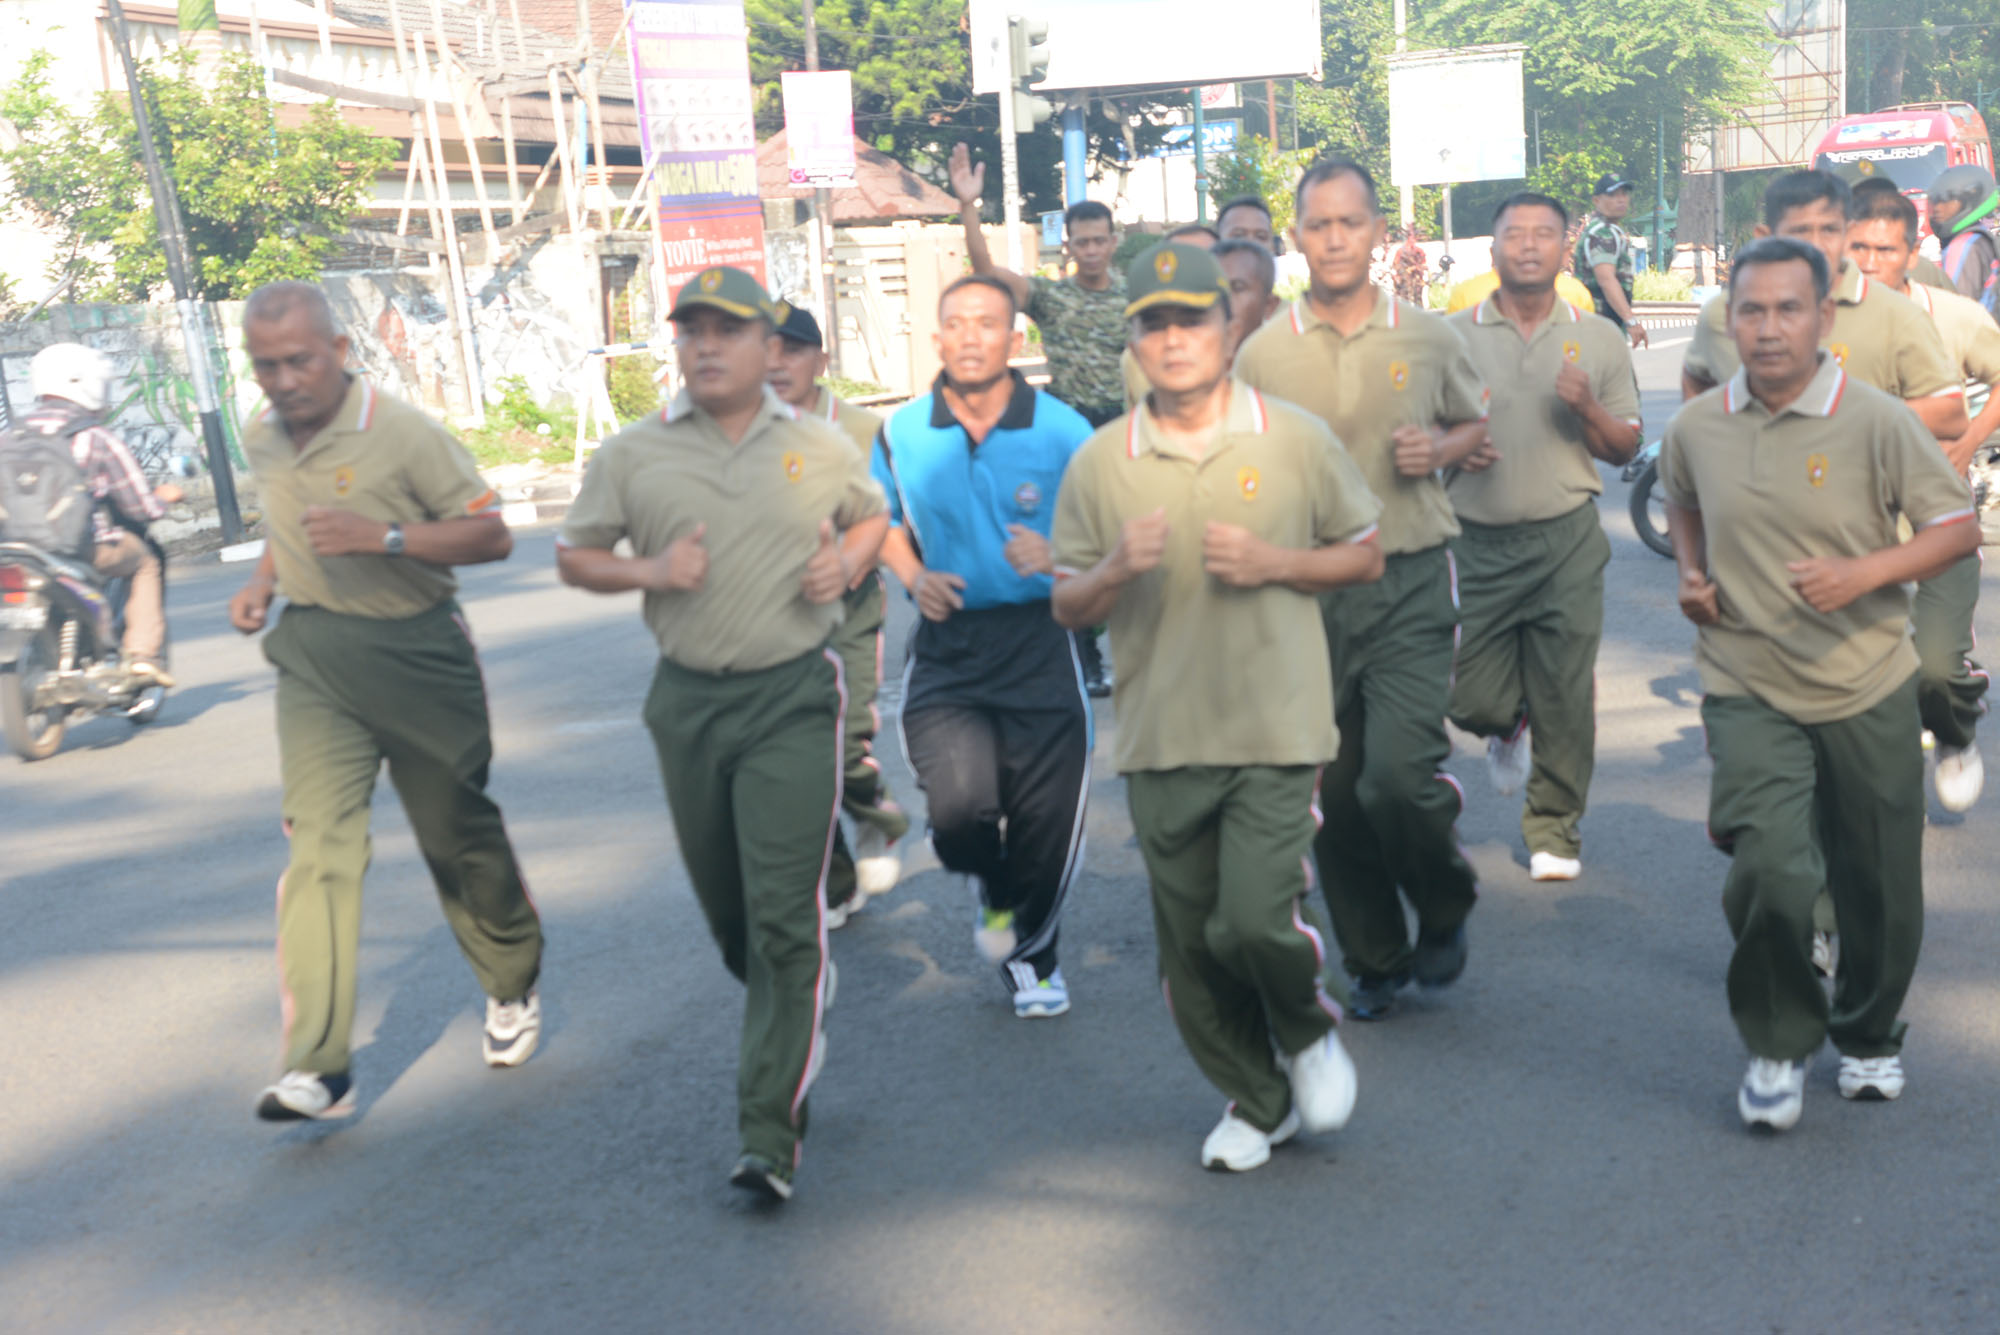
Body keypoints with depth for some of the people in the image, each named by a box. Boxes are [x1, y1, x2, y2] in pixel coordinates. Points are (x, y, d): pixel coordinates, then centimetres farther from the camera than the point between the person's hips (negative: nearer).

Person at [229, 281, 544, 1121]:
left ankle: (513, 987, 34)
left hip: (415, 653, -4)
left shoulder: (404, 434, -13)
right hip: (314, 658, 4)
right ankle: (318, 1067, -10)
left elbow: (491, 535, -13)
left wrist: (384, 536, -26)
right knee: (318, 842, -9)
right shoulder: (263, 442, 7)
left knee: (457, 833, 9)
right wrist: (263, 584, 7)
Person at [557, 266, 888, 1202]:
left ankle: (771, 1131, -4)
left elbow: (871, 516, 21)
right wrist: (650, 572, -11)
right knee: (728, 909, 15)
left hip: (793, 696, -2)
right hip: (687, 700, 3)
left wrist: (846, 562, -1)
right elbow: (575, 556, 8)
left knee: (783, 913, -10)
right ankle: (795, 1020, 46)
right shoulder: (633, 454, 2)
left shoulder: (821, 449, 4)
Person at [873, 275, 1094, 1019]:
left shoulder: (1062, 431, -4)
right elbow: (884, 523, 19)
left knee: (1048, 822, 5)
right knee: (959, 806, -19)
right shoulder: (903, 433, 3)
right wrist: (915, 576, 0)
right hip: (946, 648, 1)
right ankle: (994, 893, 20)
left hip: (1040, 642, 0)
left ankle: (1030, 953, 36)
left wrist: (1057, 556, -18)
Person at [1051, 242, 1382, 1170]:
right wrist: (1114, 571, -15)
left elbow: (1365, 557, 8)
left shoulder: (1296, 439, 0)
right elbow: (1067, 606, 7)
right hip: (1160, 737, 3)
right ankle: (1256, 1102, 35)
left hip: (1275, 728, -2)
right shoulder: (1100, 462, 2)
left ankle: (1309, 1031, 23)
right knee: (1189, 950, 10)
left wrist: (1274, 562, -10)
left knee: (1253, 922, -13)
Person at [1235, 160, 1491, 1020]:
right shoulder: (1262, 353, 2)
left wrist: (1440, 450, -4)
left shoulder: (1427, 337, 3)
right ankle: (1374, 959, 29)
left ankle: (1445, 909, 18)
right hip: (1306, 587, 2)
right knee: (1334, 793, 8)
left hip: (1409, 581, -1)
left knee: (1398, 774, -15)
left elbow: (1474, 424, 18)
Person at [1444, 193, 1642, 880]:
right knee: (1471, 699, 1)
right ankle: (1509, 732, 37)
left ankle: (1554, 829, 20)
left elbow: (1625, 448, 10)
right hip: (1477, 541, 0)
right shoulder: (1455, 336, 5)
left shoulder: (1598, 339, 7)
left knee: (1564, 697, 3)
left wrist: (1588, 409, -9)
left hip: (1567, 539, 0)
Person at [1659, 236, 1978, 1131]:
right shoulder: (1695, 427, 0)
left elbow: (1957, 527, -4)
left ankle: (1869, 1039, 39)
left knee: (1878, 887, 11)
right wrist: (1692, 574, 4)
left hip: (1867, 687, 0)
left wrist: (1861, 574, -20)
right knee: (1768, 870, -17)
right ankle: (1779, 1046, 9)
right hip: (1748, 688, 0)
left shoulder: (1875, 422, -9)